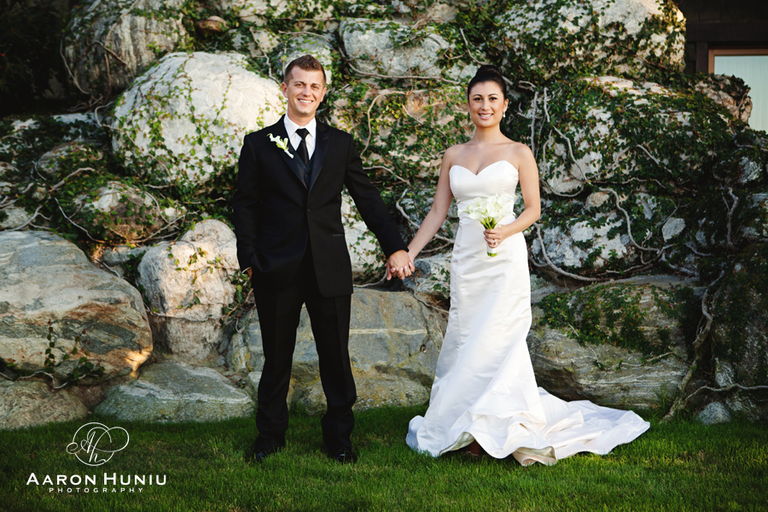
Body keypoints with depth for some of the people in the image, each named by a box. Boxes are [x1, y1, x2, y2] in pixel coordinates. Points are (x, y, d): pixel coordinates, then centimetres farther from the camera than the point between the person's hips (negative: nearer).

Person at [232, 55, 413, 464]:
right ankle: (270, 435, 26)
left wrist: (395, 247, 2)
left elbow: (368, 199, 9)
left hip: (329, 270, 1)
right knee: (276, 357, 9)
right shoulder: (259, 144, 5)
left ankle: (339, 437, 22)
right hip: (277, 272, -1)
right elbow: (244, 205, 4)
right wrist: (249, 258, -7)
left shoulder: (340, 144, 9)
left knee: (336, 357, 6)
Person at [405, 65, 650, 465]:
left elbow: (534, 209, 2)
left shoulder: (518, 153, 4)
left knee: (494, 340, -9)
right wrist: (408, 253, 5)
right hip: (466, 259, 4)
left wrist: (506, 231, -16)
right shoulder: (454, 155, 13)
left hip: (505, 259, -4)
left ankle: (485, 428, 2)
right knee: (466, 340, 2)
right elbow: (437, 212, 13)